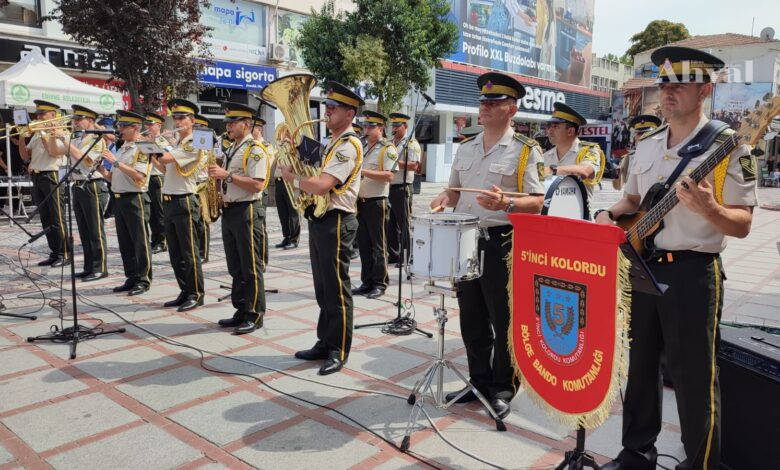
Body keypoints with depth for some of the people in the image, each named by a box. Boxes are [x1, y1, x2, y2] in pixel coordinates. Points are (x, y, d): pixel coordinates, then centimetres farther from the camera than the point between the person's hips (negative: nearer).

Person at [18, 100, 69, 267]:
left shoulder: (60, 132, -2)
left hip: (52, 177, -8)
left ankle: (65, 254, 0)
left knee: (57, 218, -6)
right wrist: (22, 136, 5)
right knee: (46, 219, 9)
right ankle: (55, 253, 15)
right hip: (37, 177, 8)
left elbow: (54, 152, -18)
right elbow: (26, 156, 16)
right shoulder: (36, 134, 19)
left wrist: (43, 133, -13)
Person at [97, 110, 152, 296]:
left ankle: (143, 280, 6)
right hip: (119, 199, 8)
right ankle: (132, 278, 20)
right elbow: (114, 177, 21)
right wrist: (102, 170, 3)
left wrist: (116, 162, -20)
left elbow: (139, 176, -20)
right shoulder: (122, 149, 17)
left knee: (140, 241, -2)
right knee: (125, 242, 11)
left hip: (135, 199, -8)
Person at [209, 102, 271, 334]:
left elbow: (257, 185, -22)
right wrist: (217, 175, 2)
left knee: (251, 268, -1)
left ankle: (254, 315, 8)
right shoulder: (231, 150, 17)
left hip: (247, 212, -9)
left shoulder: (255, 150, -11)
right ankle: (241, 311, 24)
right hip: (229, 211, 9)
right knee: (235, 267, 14)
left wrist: (227, 175, -22)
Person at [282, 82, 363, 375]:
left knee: (336, 290, -1)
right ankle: (325, 343, 27)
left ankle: (338, 351, 9)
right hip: (319, 220, 10)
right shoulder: (331, 143, 17)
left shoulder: (349, 145, -15)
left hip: (335, 222, -10)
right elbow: (314, 176, 18)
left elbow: (321, 186, -25)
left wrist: (291, 177, -10)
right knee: (323, 288, 16)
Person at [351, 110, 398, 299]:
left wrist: (365, 172, -23)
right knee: (364, 244, 10)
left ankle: (380, 284, 8)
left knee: (378, 245, 0)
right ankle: (367, 282, 19)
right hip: (360, 201, 7)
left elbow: (389, 176, -18)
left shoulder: (388, 149, -6)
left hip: (376, 202, -7)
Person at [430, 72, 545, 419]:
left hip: (503, 243, -6)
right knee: (472, 320, 14)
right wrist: (444, 200, -2)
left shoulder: (526, 150, -5)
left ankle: (503, 389, 20)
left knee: (504, 322, 4)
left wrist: (505, 203, -30)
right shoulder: (465, 149, 13)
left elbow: (536, 203, -11)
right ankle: (479, 382, 29)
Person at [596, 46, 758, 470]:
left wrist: (708, 210, -29)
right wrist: (611, 214, -1)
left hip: (693, 272, -6)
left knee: (693, 377, 2)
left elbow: (742, 225, -10)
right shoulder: (646, 144, 10)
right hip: (644, 267, 6)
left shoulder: (727, 147, -8)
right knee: (641, 365, 15)